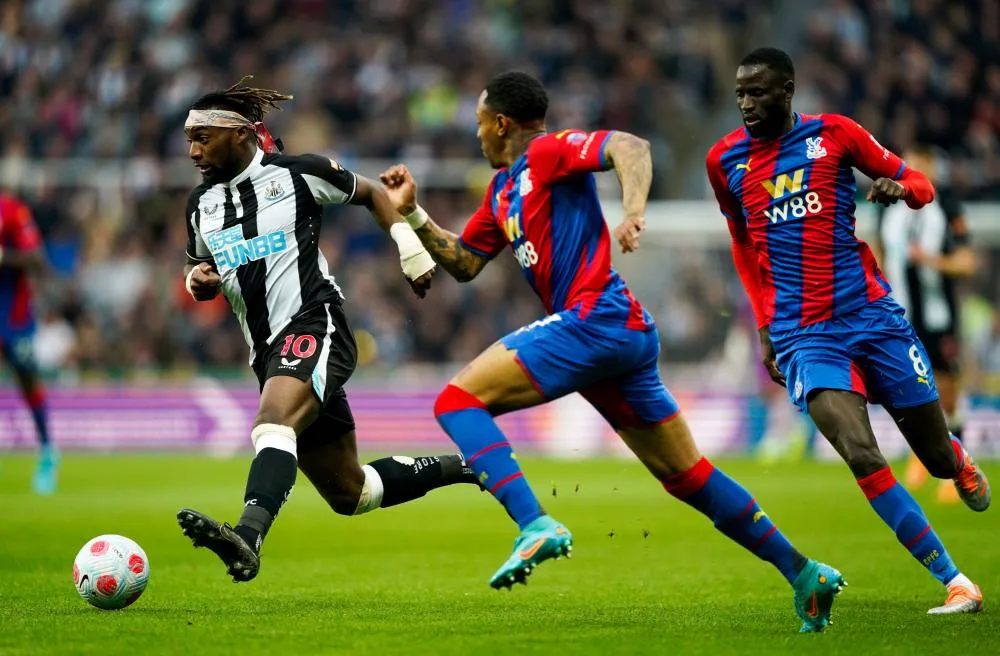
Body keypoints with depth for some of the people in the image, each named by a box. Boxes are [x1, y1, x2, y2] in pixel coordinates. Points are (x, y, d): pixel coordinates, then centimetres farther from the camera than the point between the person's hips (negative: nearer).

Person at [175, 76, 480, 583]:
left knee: (273, 423, -37)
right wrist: (197, 280, 0)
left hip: (315, 327, -7)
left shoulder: (297, 174, -4)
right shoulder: (201, 203, 11)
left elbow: (371, 194, 10)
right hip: (269, 352, 7)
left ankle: (247, 539, -57)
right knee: (350, 493, 11)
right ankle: (470, 468, 29)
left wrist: (410, 249, 2)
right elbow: (199, 272, 23)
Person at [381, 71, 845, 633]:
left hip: (596, 319, -10)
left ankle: (536, 526, -27)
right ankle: (804, 573, 13)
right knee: (686, 475, 12)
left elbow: (631, 147, -18)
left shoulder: (547, 150, -2)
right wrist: (412, 212, 22)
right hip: (627, 335, 10)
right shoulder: (502, 189, 24)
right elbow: (463, 263, 30)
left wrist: (633, 212, -34)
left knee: (458, 401, -12)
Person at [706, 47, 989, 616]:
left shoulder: (834, 134, 0)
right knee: (860, 455, -21)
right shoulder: (725, 160, 6)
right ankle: (956, 584, -16)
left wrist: (900, 188, -16)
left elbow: (920, 184, 8)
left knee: (939, 455, 5)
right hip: (801, 333, 0)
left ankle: (961, 465, 46)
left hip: (871, 312, 0)